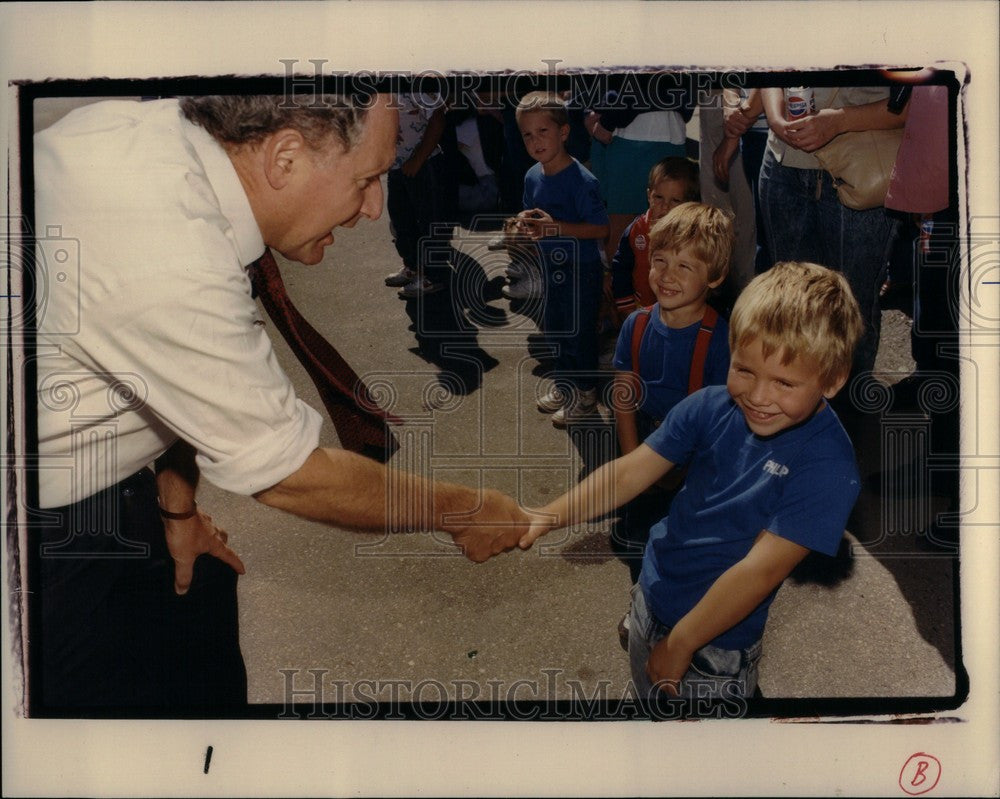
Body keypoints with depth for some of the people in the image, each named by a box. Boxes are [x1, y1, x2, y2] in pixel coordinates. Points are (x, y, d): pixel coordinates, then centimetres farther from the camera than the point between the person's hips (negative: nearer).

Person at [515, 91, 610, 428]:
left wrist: (556, 227, -29)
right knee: (553, 327, 19)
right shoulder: (533, 177, 0)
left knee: (579, 330, 3)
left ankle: (585, 394, 20)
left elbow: (601, 228, -23)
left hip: (581, 270, -8)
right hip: (551, 267, 8)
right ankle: (563, 384, 38)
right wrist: (526, 221, -9)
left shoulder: (581, 180, -23)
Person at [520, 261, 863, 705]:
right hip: (649, 600, 5)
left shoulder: (827, 466, -26)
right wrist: (549, 516, -23)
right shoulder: (712, 407, -11)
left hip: (716, 648, -5)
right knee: (648, 716, 26)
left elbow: (760, 570, -26)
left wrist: (680, 643, -22)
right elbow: (631, 472, -9)